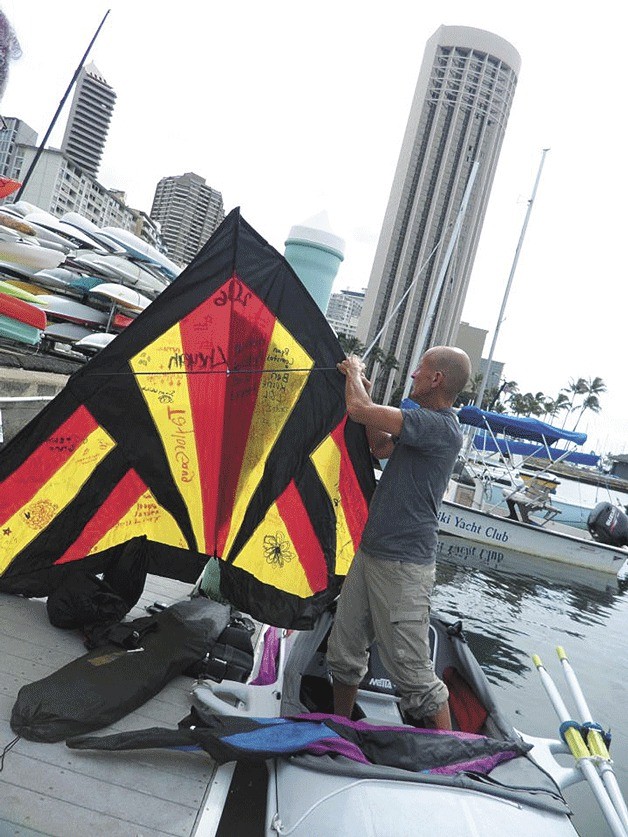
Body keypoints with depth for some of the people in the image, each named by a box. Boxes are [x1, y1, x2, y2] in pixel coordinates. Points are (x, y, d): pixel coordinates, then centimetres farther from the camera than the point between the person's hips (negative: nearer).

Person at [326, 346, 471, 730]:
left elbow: (358, 409, -23)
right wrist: (367, 390, 18)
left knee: (415, 675, 0)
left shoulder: (440, 427, -19)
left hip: (401, 568, -10)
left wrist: (354, 371, -1)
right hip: (369, 554, 10)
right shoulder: (426, 425, 12)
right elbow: (381, 447, 26)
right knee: (344, 653, 19)